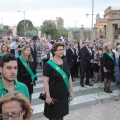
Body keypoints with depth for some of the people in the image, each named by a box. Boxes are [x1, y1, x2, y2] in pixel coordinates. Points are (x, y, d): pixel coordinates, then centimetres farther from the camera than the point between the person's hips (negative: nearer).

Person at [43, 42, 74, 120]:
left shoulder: (65, 63, 4)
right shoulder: (49, 65, -12)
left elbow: (69, 77, 10)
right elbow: (45, 81, -14)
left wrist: (71, 91, 8)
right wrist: (48, 96, -17)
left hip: (64, 95, 5)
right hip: (54, 95, -5)